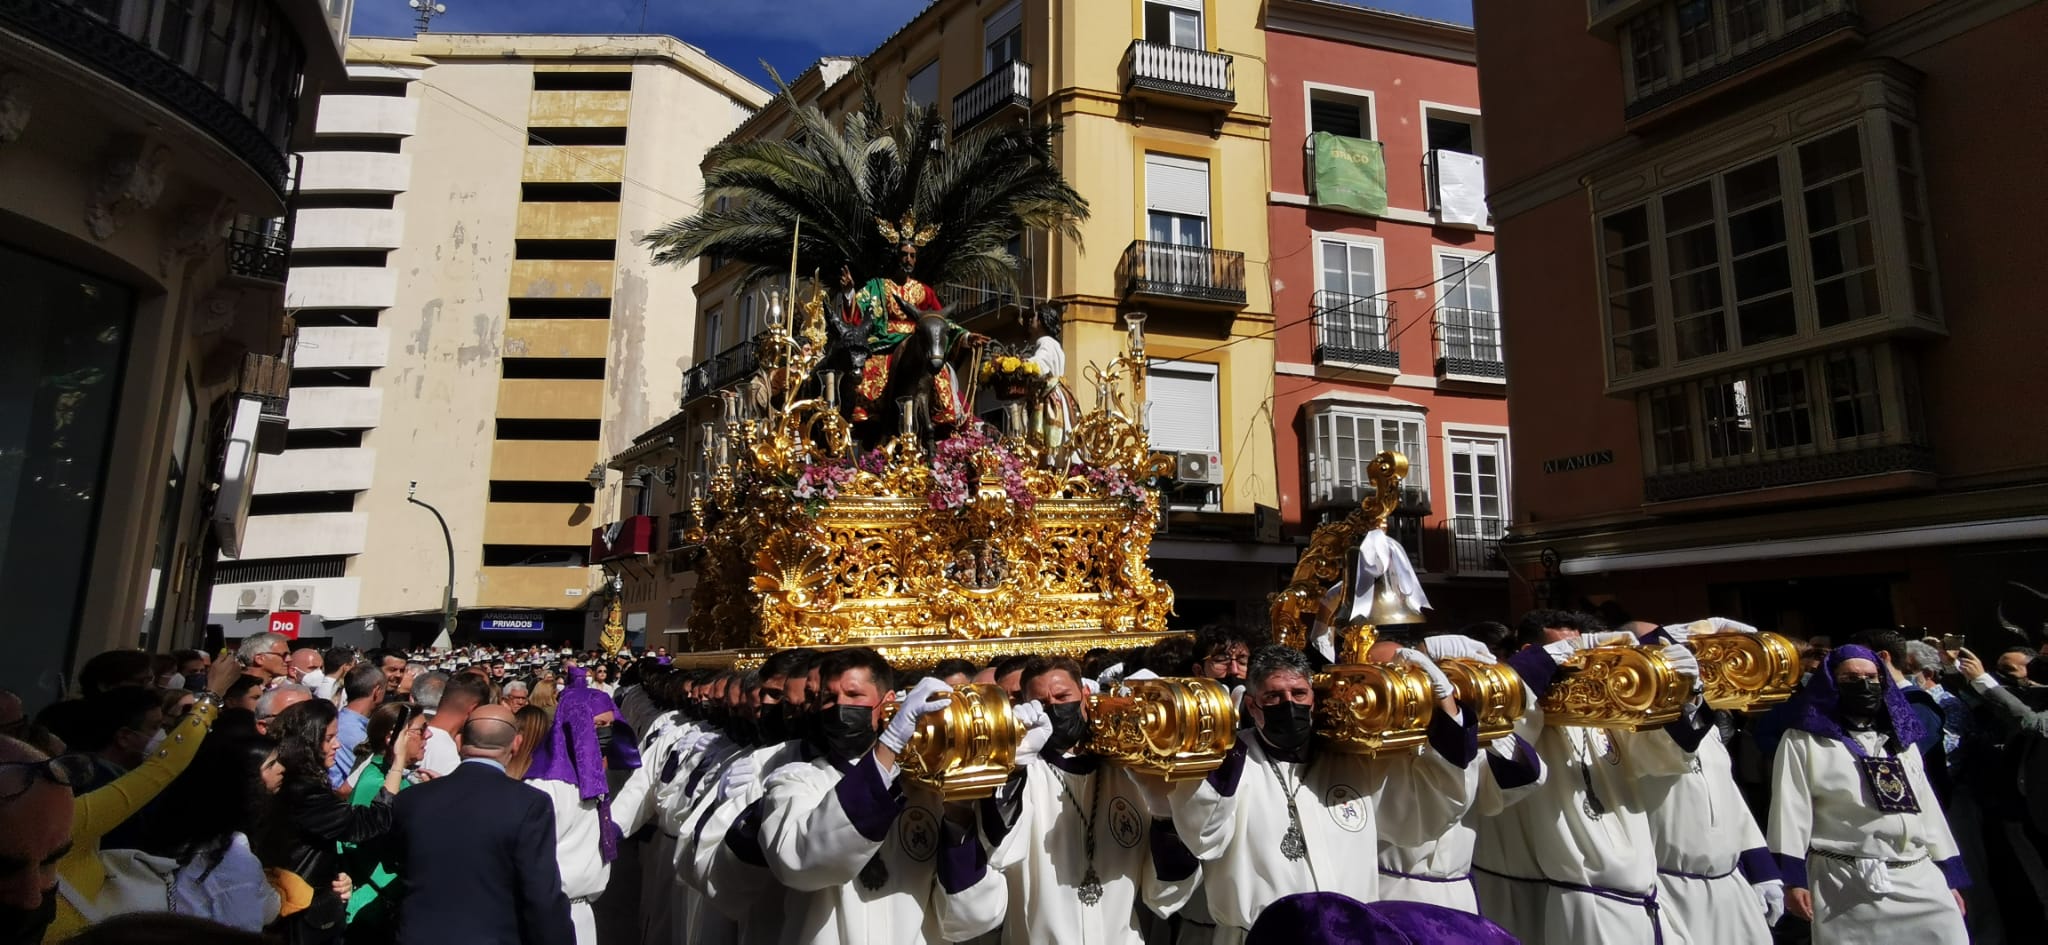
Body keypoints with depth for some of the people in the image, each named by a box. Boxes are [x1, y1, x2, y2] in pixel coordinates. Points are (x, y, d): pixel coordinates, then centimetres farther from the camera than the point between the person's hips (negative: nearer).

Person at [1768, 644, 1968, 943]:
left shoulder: (1901, 738, 19)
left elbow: (1927, 807, 19)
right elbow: (1791, 809, -8)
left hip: (1922, 878, 5)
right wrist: (1793, 878, -15)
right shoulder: (1804, 741, -2)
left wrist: (1950, 876, 15)